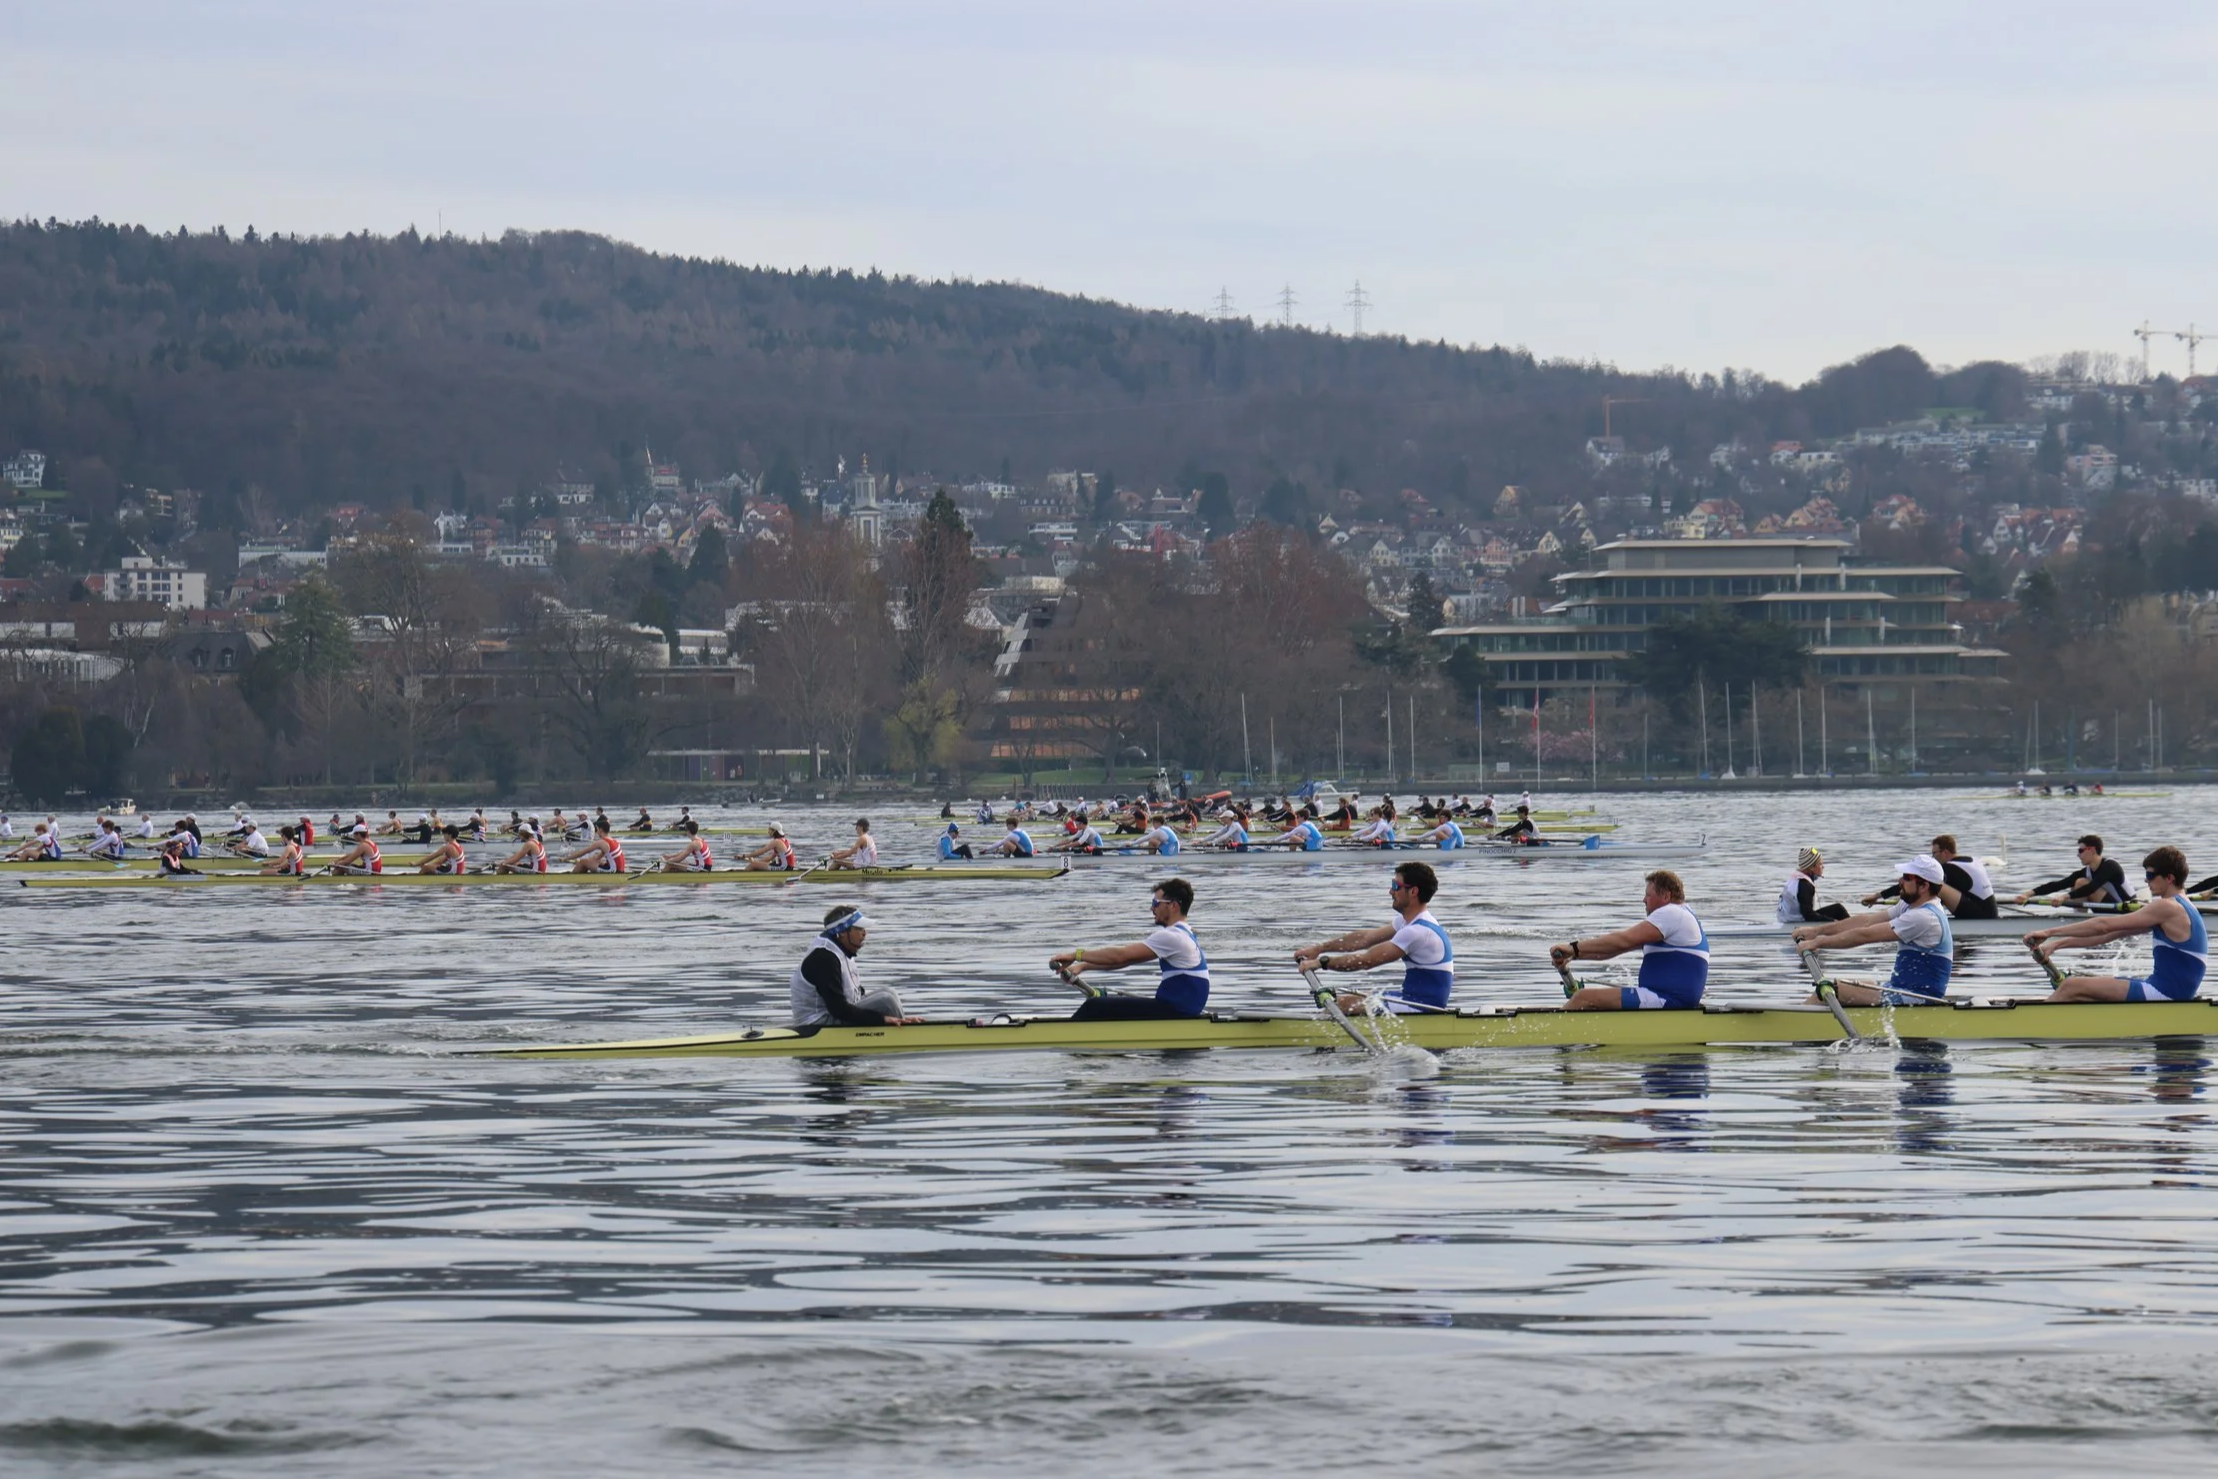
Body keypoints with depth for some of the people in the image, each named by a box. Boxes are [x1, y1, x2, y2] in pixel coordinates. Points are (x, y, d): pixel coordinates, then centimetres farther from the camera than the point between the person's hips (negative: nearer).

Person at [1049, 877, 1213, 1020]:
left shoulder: (1172, 937, -16)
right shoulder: (1184, 934, 16)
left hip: (1174, 1011, -10)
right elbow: (1126, 959, 15)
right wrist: (1083, 966, 8)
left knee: (1095, 1008, -11)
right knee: (1105, 1001, 18)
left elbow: (1121, 955, -19)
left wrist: (1077, 955, -11)